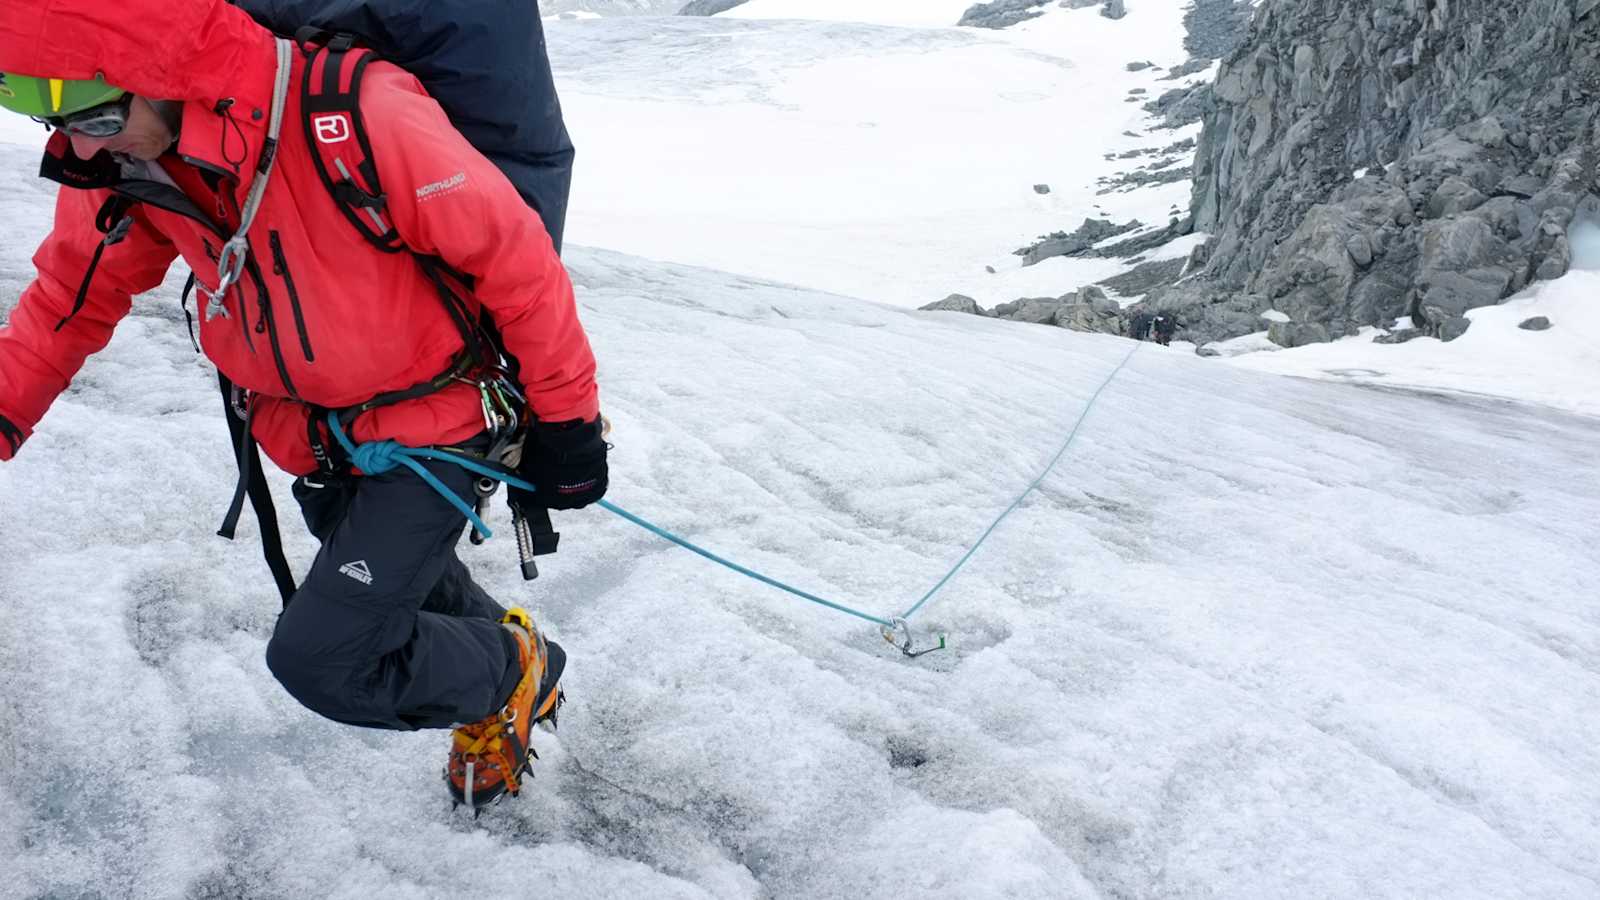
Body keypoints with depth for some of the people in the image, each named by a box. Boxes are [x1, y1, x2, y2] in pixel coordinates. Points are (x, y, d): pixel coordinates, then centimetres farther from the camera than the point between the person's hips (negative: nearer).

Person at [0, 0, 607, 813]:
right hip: (319, 441, 7)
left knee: (322, 659, -9)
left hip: (432, 427, -6)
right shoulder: (123, 163, -11)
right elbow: (76, 290, 5)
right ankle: (496, 644, 53)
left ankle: (512, 677, 16)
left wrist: (566, 418, -13)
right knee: (411, 587, 23)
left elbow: (514, 254, -23)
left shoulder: (359, 118, -33)